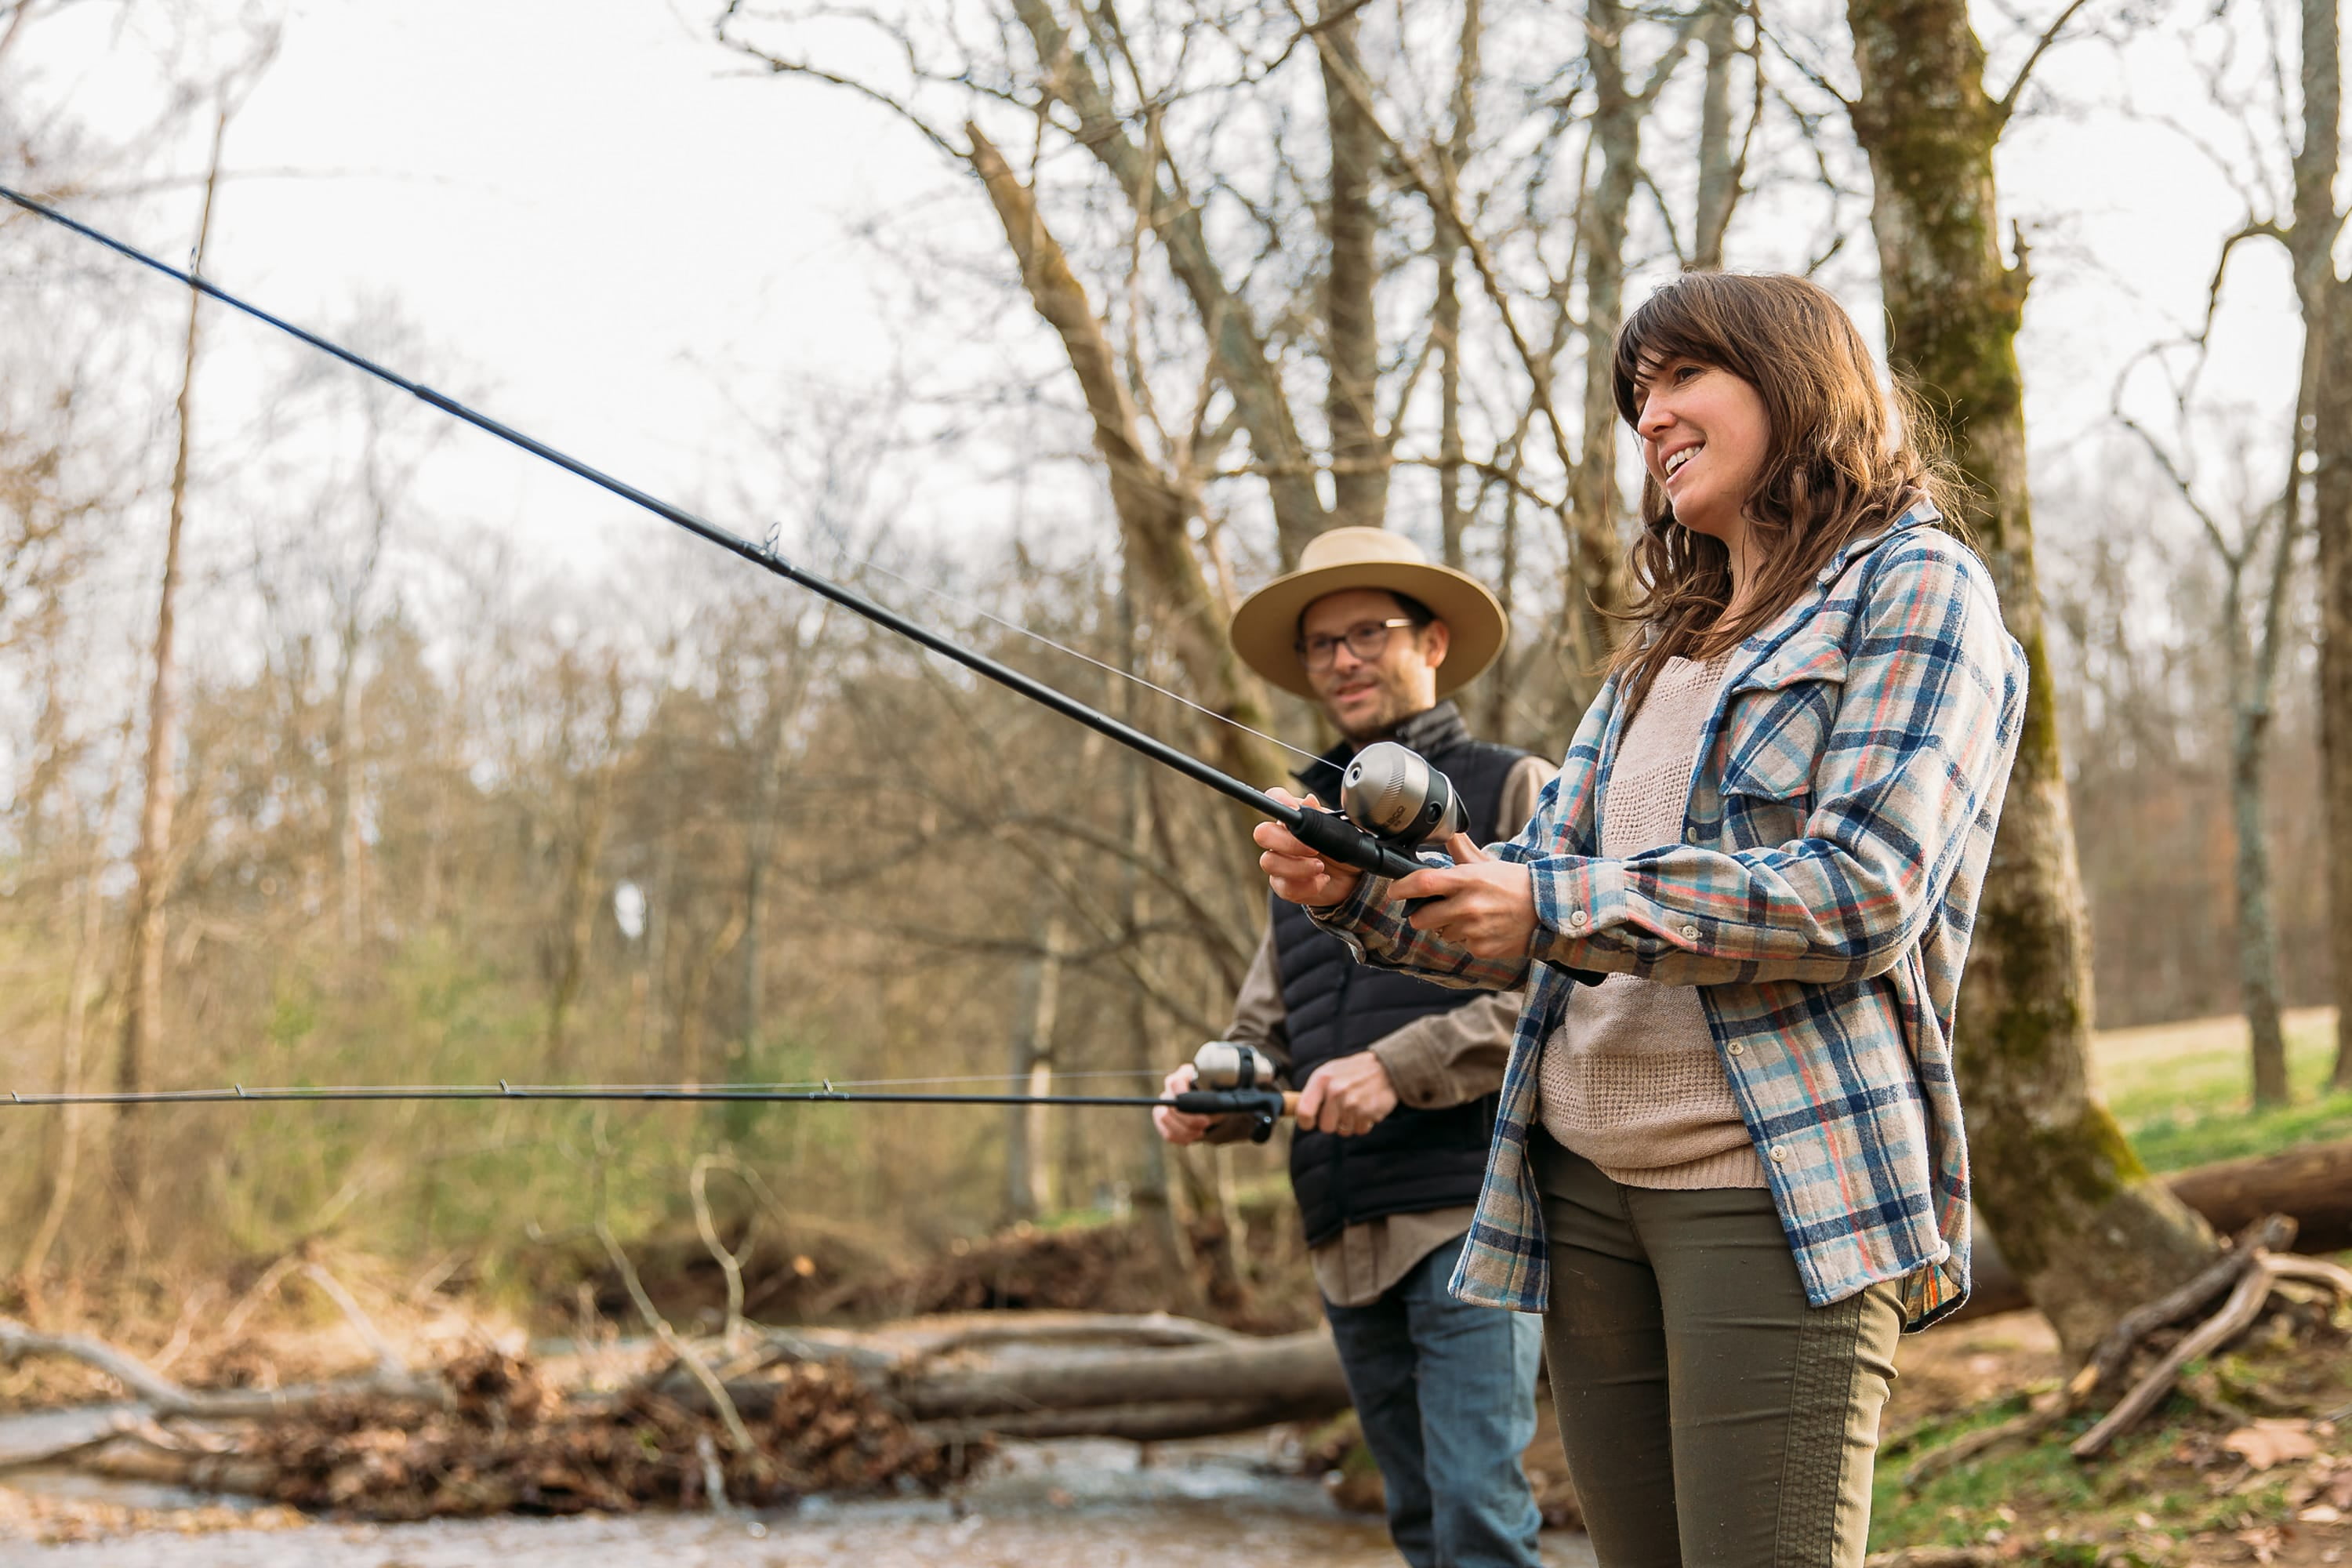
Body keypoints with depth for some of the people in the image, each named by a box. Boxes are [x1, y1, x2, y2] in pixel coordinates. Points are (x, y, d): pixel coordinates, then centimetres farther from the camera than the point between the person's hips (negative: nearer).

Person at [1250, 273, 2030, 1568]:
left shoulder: (1913, 587, 0)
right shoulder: (1662, 644, 23)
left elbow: (1860, 892, -14)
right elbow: (1528, 902, 17)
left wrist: (1558, 907, -14)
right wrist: (1356, 893, -2)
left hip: (1780, 1184, -7)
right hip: (1585, 1182, 7)